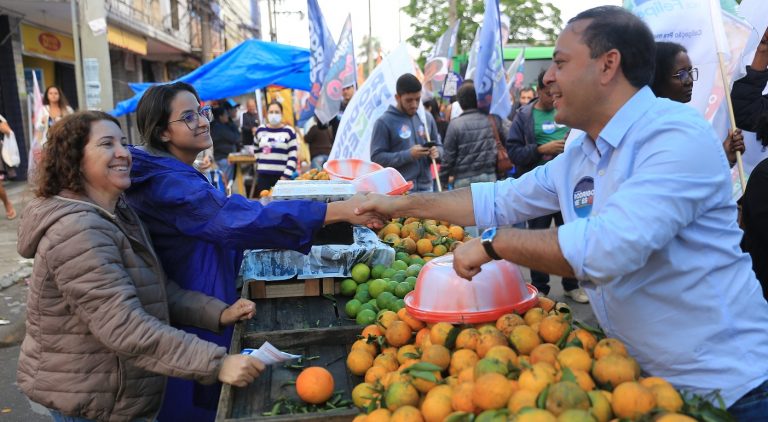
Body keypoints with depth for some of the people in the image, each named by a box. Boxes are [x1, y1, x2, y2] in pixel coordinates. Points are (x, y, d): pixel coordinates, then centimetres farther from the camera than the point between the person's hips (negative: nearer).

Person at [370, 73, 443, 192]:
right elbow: (376, 157, -11)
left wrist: (436, 152, -5)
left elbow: (438, 145, 20)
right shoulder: (384, 122, -6)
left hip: (425, 188, 5)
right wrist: (408, 155, -19)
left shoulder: (427, 117, 10)